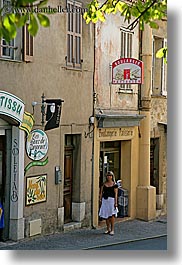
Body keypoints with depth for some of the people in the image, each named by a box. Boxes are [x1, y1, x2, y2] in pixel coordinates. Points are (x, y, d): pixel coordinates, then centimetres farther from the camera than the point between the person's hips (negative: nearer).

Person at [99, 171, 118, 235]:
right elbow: (101, 192, 12)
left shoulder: (114, 184, 1)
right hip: (105, 200, 4)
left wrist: (116, 202, -8)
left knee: (112, 215, -8)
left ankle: (112, 230, -3)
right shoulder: (104, 184, 12)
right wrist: (100, 199, 0)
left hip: (111, 199, -4)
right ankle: (108, 229, 16)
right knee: (106, 215, 5)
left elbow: (116, 194, -3)